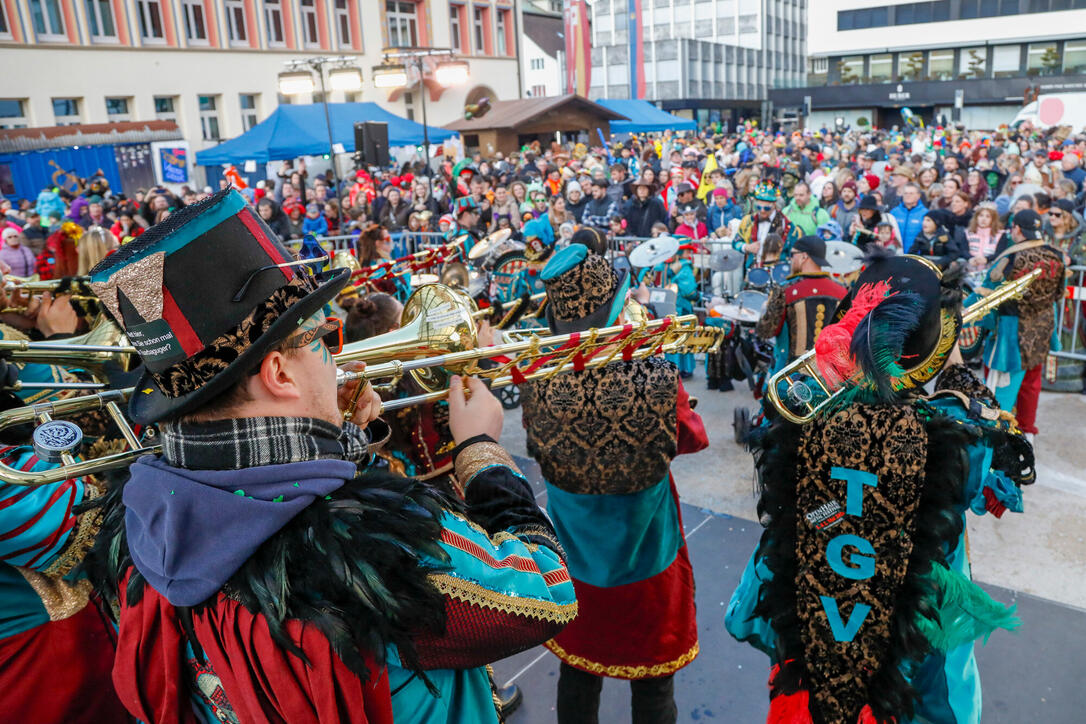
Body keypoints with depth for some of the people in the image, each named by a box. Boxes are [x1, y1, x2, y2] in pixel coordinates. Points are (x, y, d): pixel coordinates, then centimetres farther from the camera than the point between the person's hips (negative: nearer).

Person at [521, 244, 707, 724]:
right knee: (653, 682, 21)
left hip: (574, 553, 2)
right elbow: (693, 440, -8)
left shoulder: (538, 381, -23)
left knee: (577, 669, 24)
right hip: (645, 551, -2)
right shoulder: (656, 379, -30)